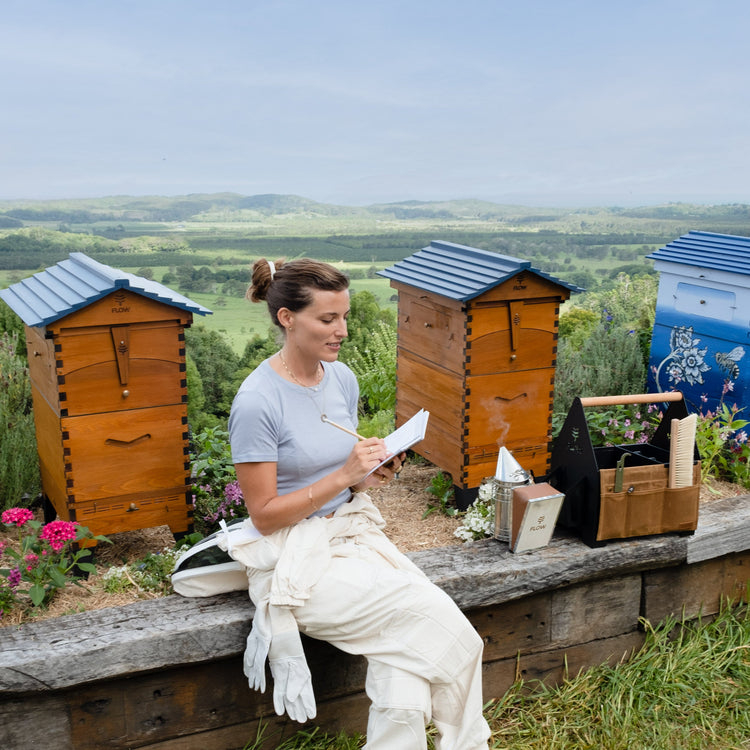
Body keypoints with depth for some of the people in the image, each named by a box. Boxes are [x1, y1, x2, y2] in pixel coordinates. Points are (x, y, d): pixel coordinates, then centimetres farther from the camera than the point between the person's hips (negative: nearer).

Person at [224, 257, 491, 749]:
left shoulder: (342, 378, 5)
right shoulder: (257, 402, -16)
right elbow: (265, 515, -13)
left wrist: (372, 478, -5)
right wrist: (345, 475, -19)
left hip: (354, 533, 6)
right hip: (296, 557, -6)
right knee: (438, 621, -19)